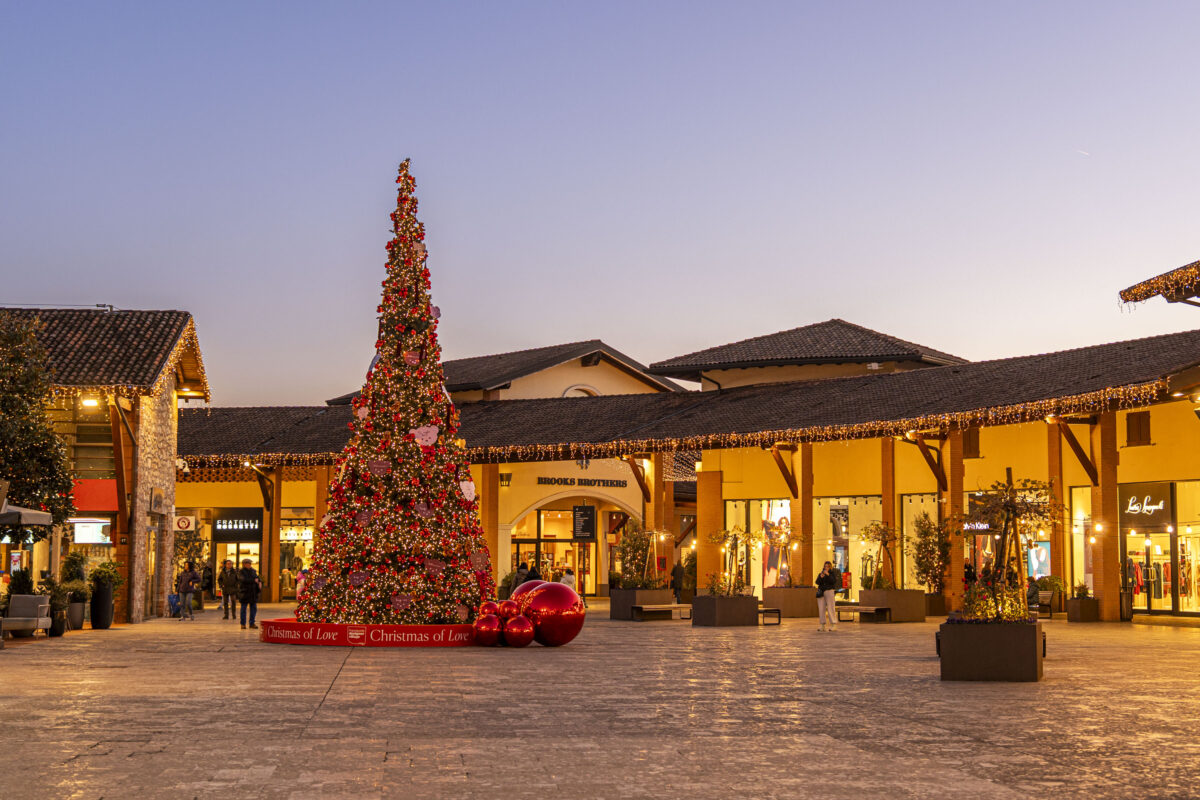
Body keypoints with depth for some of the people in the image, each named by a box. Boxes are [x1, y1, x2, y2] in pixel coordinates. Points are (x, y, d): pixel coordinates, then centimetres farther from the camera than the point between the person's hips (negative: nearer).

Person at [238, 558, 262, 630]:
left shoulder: (253, 571, 12)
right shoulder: (241, 572, -6)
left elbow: (257, 578, 14)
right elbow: (243, 580, -21)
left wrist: (260, 582, -9)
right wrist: (253, 580, -21)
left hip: (253, 593, 5)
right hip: (244, 592, -5)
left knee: (254, 608, 5)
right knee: (243, 608, 2)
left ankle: (252, 623, 13)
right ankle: (243, 624, 9)